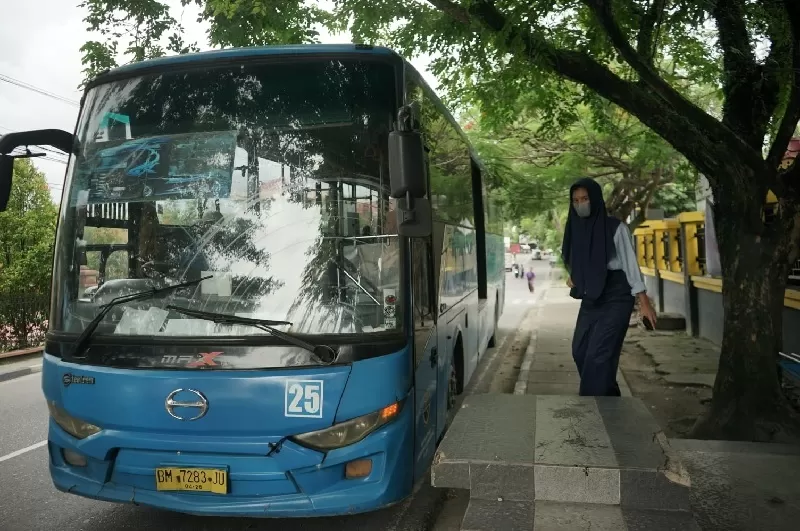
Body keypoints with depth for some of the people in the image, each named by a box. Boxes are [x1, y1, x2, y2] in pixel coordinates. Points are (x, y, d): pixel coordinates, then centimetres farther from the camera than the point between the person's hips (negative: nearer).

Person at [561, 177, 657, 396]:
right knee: (580, 351, 8)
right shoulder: (577, 228, 6)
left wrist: (644, 302, -15)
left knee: (598, 355, -12)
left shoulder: (616, 228, -10)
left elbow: (631, 264, -11)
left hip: (616, 299, -7)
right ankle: (608, 399, 25)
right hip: (590, 300, 7)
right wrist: (573, 278, 3)